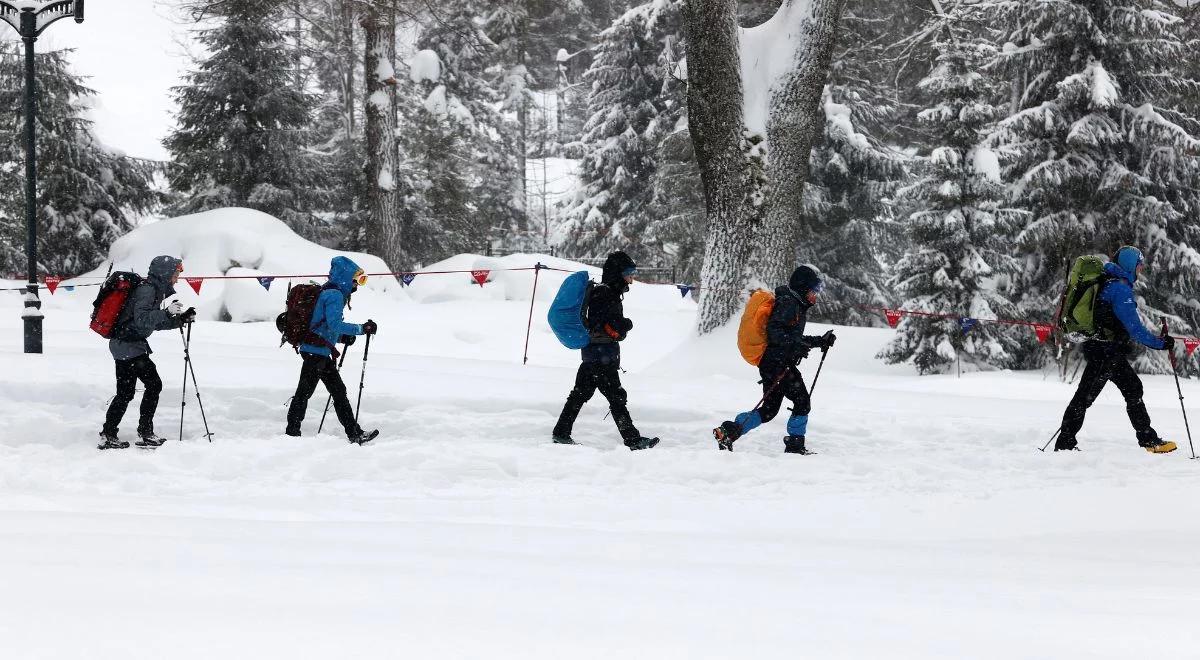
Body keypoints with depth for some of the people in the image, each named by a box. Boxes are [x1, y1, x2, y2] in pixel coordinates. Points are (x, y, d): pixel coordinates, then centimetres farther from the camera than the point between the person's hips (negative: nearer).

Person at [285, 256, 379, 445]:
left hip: (321, 351, 11)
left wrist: (346, 336, 17)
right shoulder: (334, 295, -15)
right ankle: (292, 433, 3)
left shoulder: (329, 293, 17)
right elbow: (335, 325, -24)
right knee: (304, 392, -3)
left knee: (339, 391, 9)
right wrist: (362, 329, -21)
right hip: (316, 350, -11)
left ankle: (355, 434, 10)